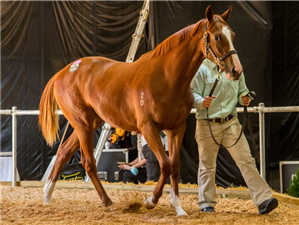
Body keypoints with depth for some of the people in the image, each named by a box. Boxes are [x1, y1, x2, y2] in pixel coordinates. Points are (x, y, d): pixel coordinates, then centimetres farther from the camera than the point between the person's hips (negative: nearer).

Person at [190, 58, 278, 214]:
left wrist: (244, 99, -4)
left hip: (231, 123, 3)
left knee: (246, 160, -5)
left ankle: (263, 201, -9)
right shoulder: (202, 69, -4)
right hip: (207, 124, -3)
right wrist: (202, 102, -28)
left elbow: (242, 91, 19)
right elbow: (193, 94, -7)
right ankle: (206, 203, 21)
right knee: (207, 165, 7)